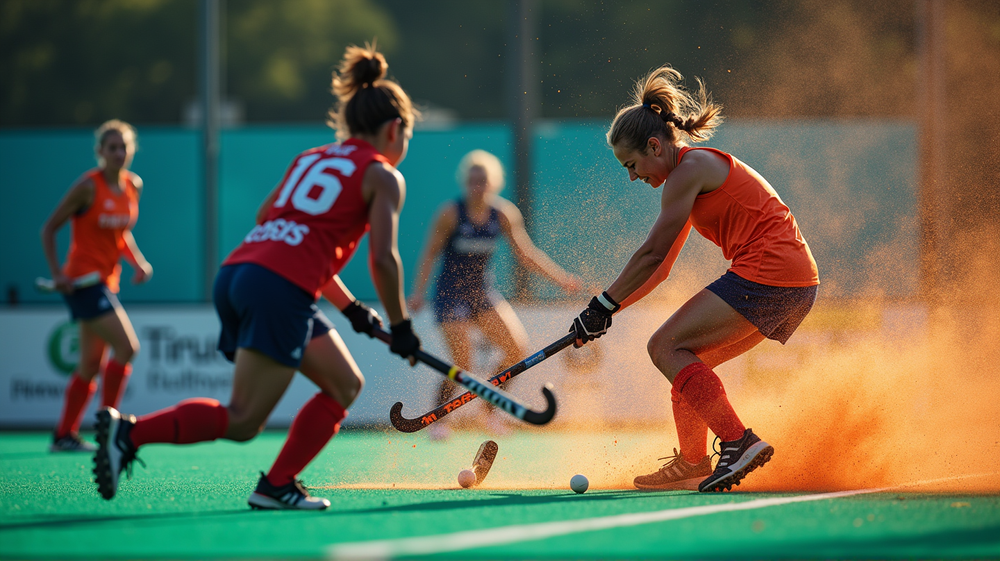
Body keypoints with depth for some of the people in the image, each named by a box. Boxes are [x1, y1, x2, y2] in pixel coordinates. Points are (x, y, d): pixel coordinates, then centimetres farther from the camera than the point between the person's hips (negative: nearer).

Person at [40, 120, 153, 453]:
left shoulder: (133, 186, 7)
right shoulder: (88, 187, -12)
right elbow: (49, 229, -7)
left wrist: (138, 262, 4)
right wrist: (57, 273, -16)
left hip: (106, 282, 8)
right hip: (82, 280, -8)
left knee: (91, 364, 11)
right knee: (126, 346, -17)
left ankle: (64, 435, 18)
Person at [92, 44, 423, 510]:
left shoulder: (311, 159, 28)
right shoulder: (383, 177, 7)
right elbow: (383, 259, -3)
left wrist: (351, 309, 34)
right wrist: (400, 327, 9)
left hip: (236, 274, 8)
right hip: (280, 290, -8)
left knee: (345, 385, 18)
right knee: (242, 422, -10)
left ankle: (279, 485, 7)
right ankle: (129, 431, -21)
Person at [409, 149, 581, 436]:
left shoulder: (504, 214, -2)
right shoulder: (451, 213, -13)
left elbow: (526, 254, 5)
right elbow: (430, 254, -8)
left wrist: (561, 278, -3)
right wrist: (418, 292, -18)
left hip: (483, 292, 4)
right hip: (451, 294, -4)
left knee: (517, 349, -10)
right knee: (462, 365, -14)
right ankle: (436, 419, 10)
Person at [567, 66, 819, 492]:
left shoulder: (689, 169, -8)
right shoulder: (697, 171, 22)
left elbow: (652, 254, -9)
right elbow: (661, 266, 23)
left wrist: (603, 305, -3)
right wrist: (609, 308, 17)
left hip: (767, 275, -10)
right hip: (797, 285, 10)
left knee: (667, 347, -10)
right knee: (686, 356, 15)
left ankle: (737, 441, -20)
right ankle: (691, 464, 20)